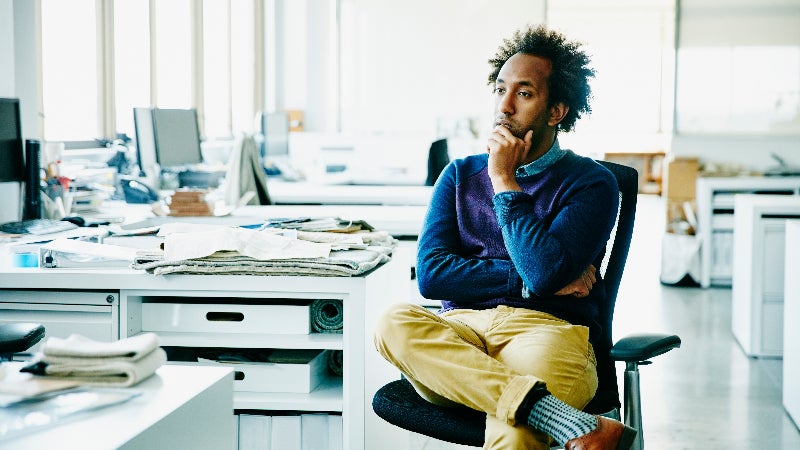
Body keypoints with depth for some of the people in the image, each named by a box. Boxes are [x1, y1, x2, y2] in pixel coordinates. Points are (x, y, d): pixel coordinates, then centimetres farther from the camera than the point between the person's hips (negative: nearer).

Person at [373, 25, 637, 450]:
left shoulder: (590, 182, 7)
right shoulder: (460, 175, 19)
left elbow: (546, 274, -12)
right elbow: (431, 274, 4)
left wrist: (504, 183, -4)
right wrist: (526, 279, -5)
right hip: (460, 331, 6)